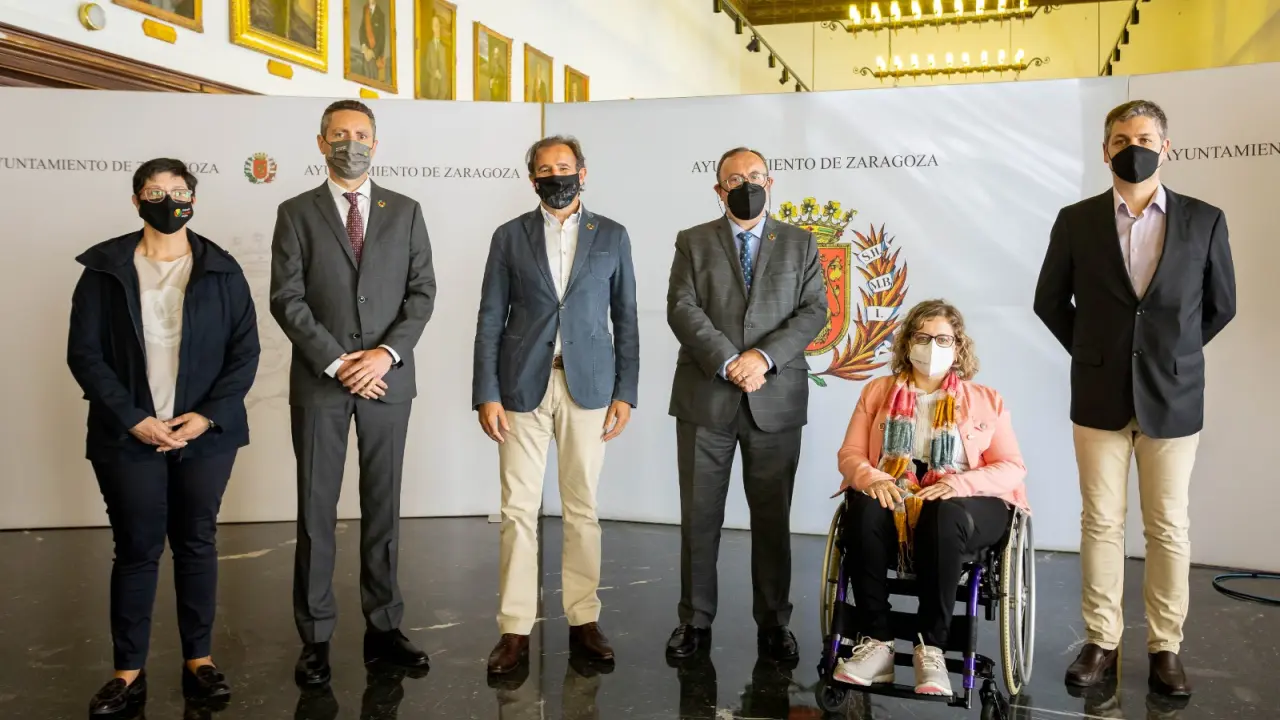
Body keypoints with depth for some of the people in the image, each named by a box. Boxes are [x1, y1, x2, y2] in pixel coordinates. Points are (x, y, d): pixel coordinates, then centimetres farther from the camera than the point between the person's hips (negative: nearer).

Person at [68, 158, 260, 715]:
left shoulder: (222, 270, 3)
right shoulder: (105, 269, 1)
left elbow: (245, 351, 1)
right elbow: (84, 352, -2)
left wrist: (208, 416, -10)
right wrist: (132, 419, -11)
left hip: (205, 433, 1)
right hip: (129, 436, -1)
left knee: (197, 544, 9)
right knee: (136, 550, 4)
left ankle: (199, 660, 21)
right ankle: (128, 673, 16)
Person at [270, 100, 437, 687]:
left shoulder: (405, 212, 8)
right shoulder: (297, 213, 4)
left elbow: (422, 291, 2)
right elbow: (287, 299, -4)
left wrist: (387, 353, -11)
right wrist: (336, 363, -12)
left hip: (388, 377, 2)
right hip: (319, 380, -1)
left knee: (383, 507, 7)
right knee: (316, 510, 3)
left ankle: (383, 628, 17)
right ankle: (315, 637, 13)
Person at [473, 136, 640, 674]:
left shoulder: (612, 236, 8)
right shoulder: (510, 237, 7)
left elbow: (625, 319, 8)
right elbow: (490, 321, 4)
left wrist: (625, 392, 1)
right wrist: (486, 394, -4)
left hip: (588, 386, 0)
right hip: (523, 386, 0)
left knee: (582, 508, 6)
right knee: (518, 510, 1)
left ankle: (583, 619, 17)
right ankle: (515, 629, 9)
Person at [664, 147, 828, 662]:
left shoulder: (800, 244, 10)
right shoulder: (693, 242, 8)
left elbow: (813, 312, 0)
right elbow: (682, 308, -4)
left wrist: (764, 356, -15)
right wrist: (727, 362, -16)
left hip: (776, 401, 0)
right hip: (705, 398, 0)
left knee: (773, 517, 7)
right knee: (699, 516, 5)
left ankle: (773, 623, 20)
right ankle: (695, 620, 18)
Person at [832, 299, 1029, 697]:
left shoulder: (987, 401, 14)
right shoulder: (878, 391, 18)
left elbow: (1012, 469, 3)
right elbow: (849, 454, 9)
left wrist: (958, 484, -17)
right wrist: (872, 478, -16)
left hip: (962, 506, -1)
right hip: (891, 498, 1)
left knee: (943, 516, -38)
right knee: (864, 509, -35)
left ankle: (931, 647, -31)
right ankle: (877, 642, -29)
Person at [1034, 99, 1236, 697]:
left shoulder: (1204, 221, 0)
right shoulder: (1076, 221, 0)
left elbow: (1221, 306, 10)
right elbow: (1050, 301, 9)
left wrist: (1172, 355, 11)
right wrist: (1095, 354, 9)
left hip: (1172, 398, 0)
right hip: (1100, 398, 0)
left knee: (1168, 530, 6)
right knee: (1100, 524, 6)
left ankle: (1165, 647, 19)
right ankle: (1101, 641, 16)